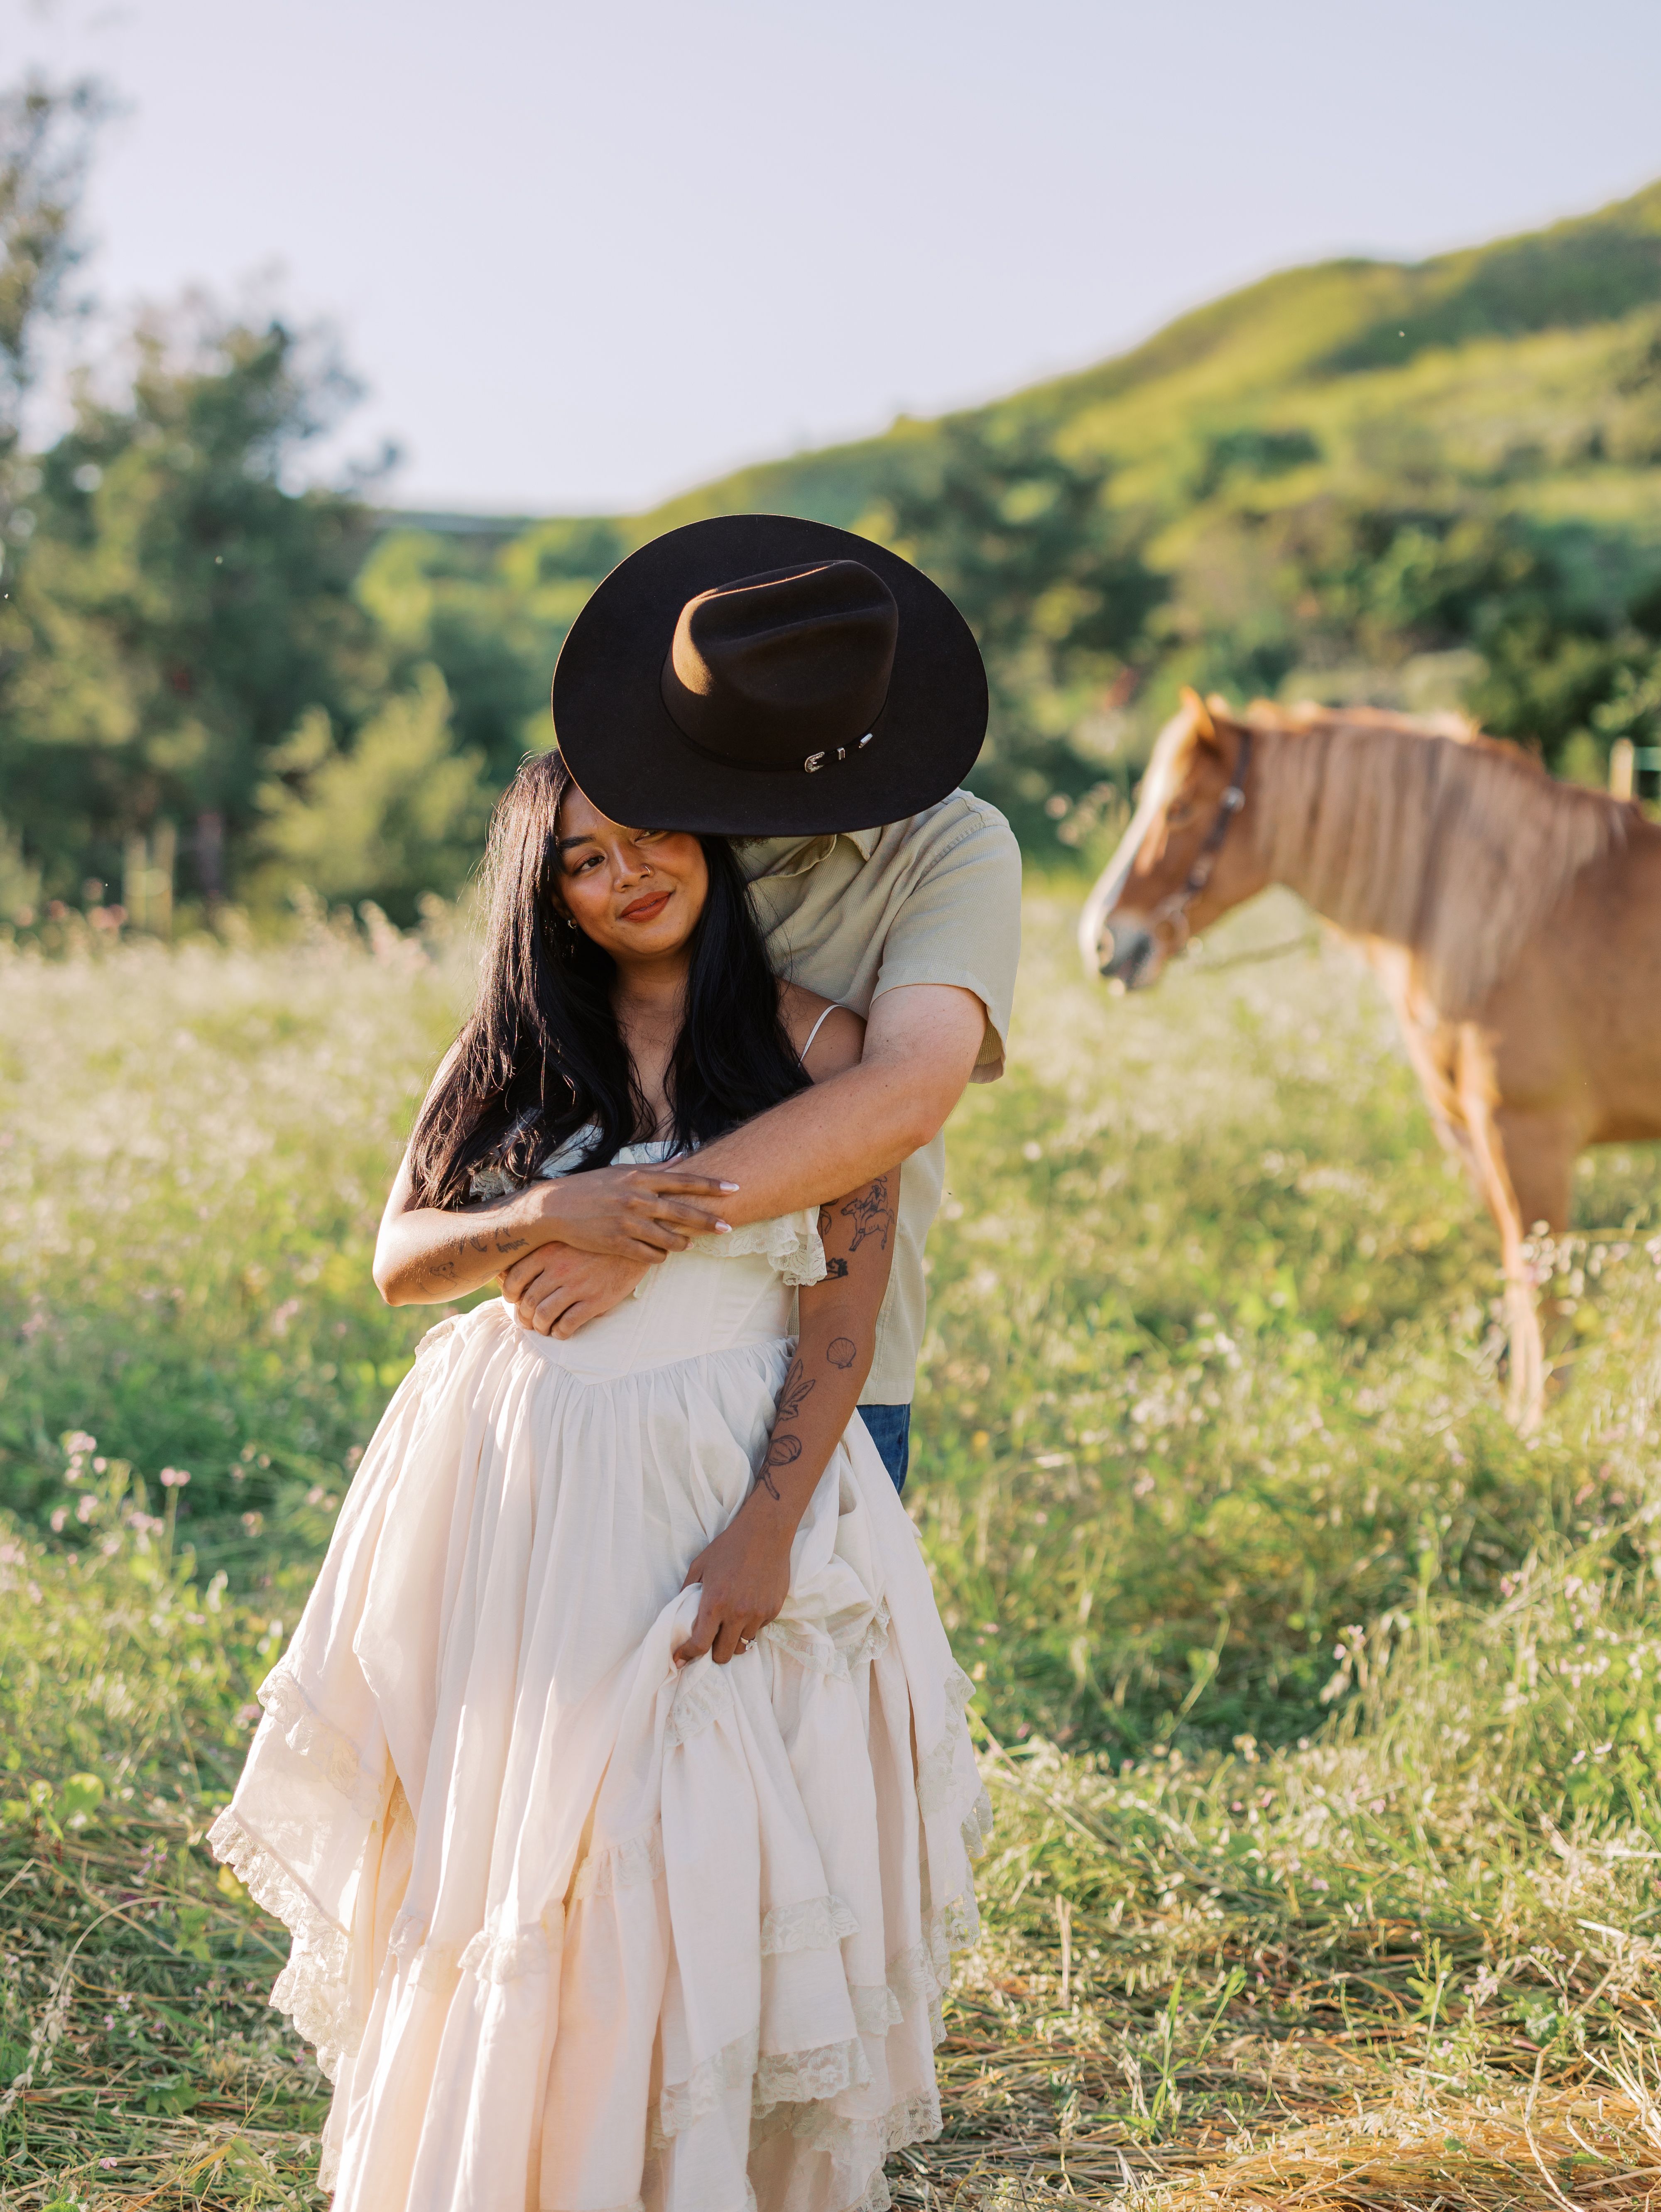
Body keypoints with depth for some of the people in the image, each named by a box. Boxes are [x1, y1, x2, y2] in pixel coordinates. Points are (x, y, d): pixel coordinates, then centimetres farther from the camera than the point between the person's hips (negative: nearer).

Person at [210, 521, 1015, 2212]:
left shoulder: (811, 1044, -2)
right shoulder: (512, 1057, 7)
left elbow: (843, 1316, -5)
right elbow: (398, 1259, 5)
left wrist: (765, 1533, -15)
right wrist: (548, 1219, -14)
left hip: (728, 1492, -3)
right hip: (523, 1502, 3)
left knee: (711, 1877, -2)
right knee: (508, 1870, 9)